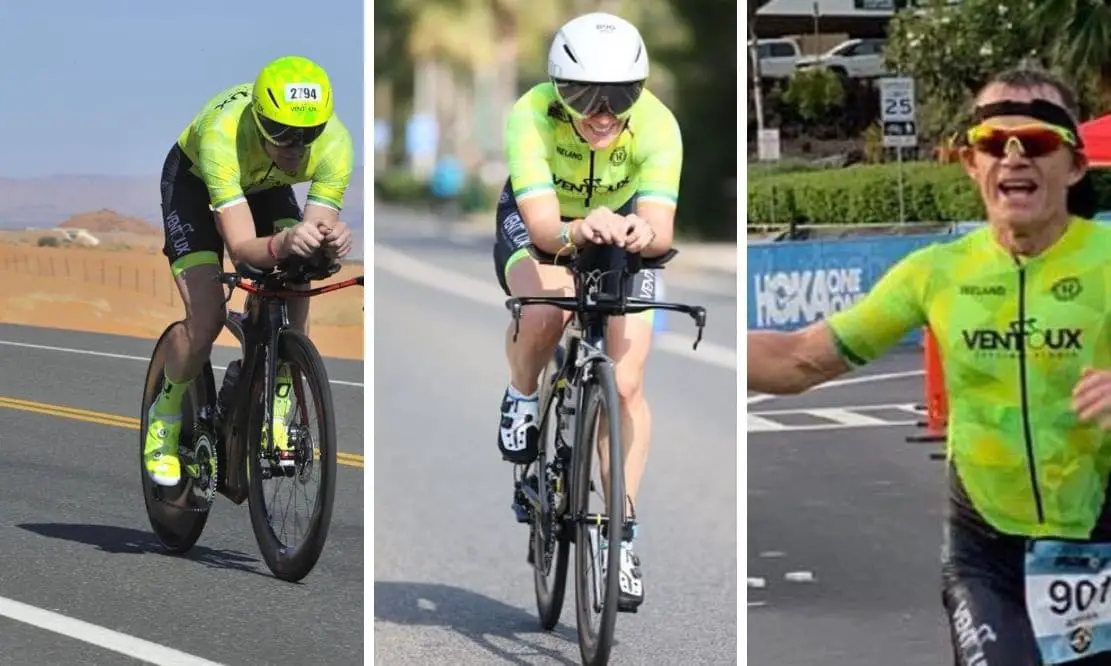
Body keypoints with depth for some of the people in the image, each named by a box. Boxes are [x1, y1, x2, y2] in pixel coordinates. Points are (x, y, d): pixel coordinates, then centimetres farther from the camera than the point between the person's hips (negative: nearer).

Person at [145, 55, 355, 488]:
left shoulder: (335, 143, -36)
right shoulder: (222, 135, -45)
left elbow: (320, 226, -35)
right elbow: (242, 247, -49)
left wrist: (332, 242, -60)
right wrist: (282, 245, -71)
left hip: (266, 185, 3)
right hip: (194, 177, -3)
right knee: (207, 320, -18)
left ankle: (276, 415, -5)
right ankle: (165, 416, 9)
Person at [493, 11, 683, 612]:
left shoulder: (657, 125, -31)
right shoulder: (531, 117, -35)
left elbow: (660, 224, -40)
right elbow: (543, 226, -43)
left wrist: (643, 232, -64)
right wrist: (579, 231, -65)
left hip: (619, 233, 1)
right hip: (535, 228, -1)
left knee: (626, 384, -11)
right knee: (547, 303, -36)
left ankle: (621, 532, 2)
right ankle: (522, 399, -5)